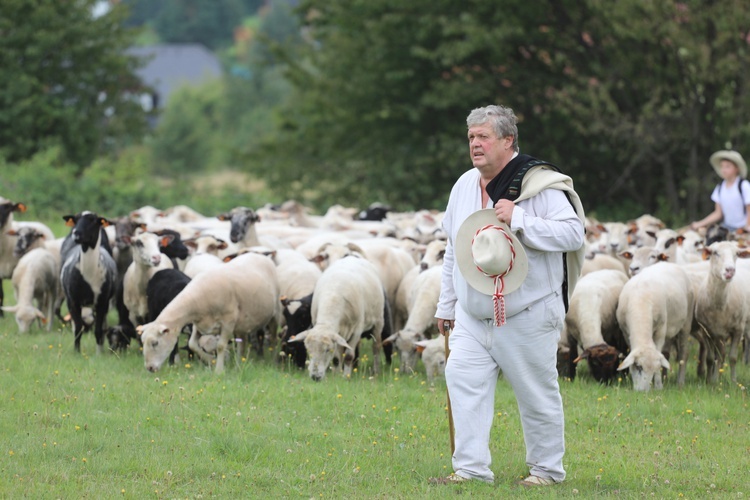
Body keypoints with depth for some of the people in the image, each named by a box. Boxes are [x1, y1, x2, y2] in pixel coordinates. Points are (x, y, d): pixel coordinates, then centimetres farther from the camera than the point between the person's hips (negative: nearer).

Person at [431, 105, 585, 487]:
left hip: (527, 318, -6)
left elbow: (573, 234, -20)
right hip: (473, 315, 6)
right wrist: (446, 304, 21)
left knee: (537, 393, 2)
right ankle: (471, 468, -3)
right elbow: (454, 250, 20)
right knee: (463, 378, -7)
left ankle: (547, 470, 16)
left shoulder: (541, 185, -11)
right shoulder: (465, 186, 10)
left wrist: (519, 220, -26)